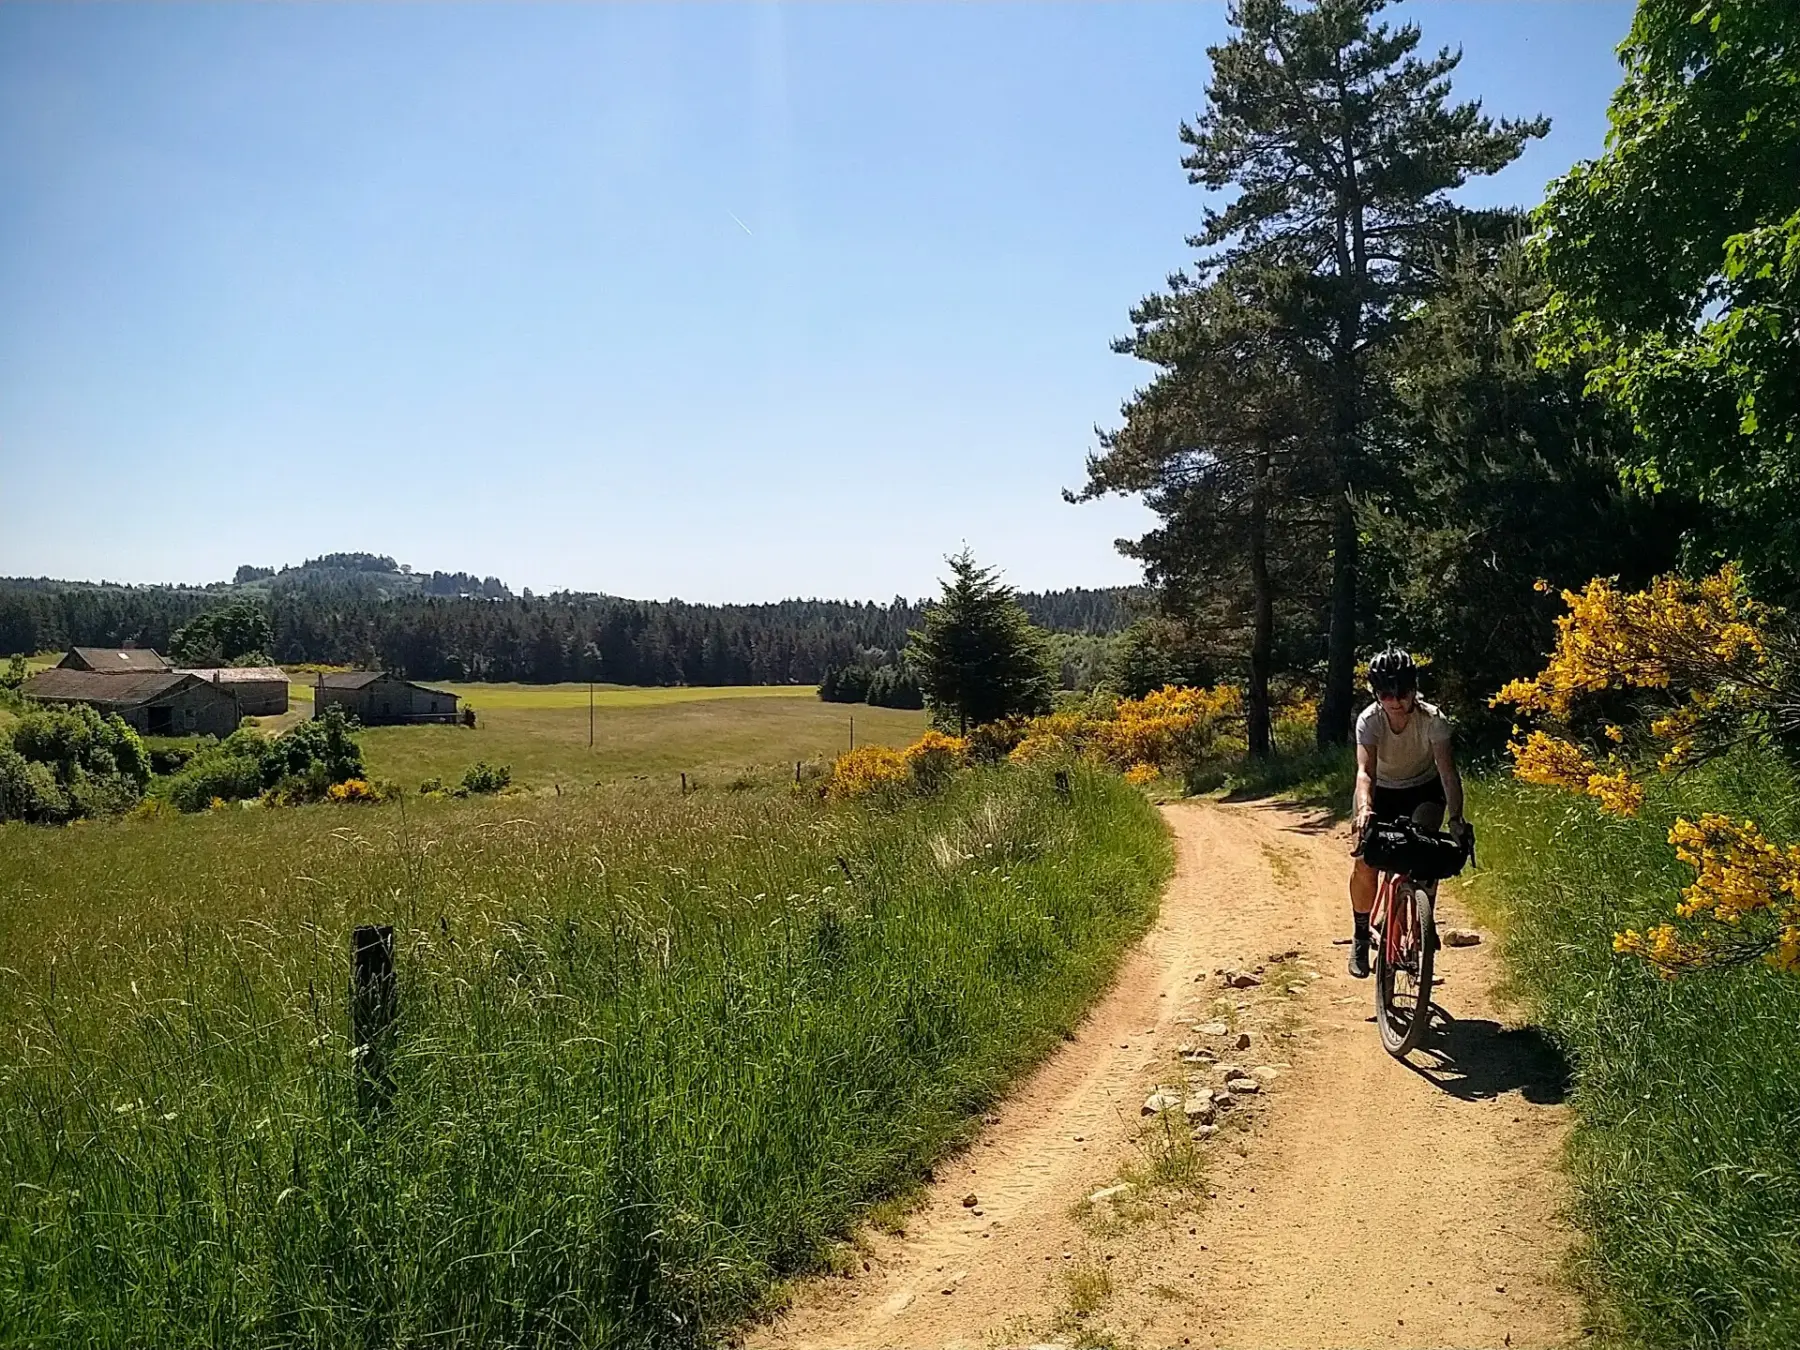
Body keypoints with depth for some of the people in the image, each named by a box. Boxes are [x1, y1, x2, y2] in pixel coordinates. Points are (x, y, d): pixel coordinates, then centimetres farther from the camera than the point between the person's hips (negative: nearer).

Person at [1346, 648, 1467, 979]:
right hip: (1383, 792, 1)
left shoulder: (1433, 720, -28)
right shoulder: (1369, 720, -27)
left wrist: (1456, 818, -48)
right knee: (1365, 861, -14)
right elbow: (1365, 771, -38)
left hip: (1424, 791, 0)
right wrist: (1364, 808, -57)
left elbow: (1447, 770, -35)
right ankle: (1361, 935, 7)